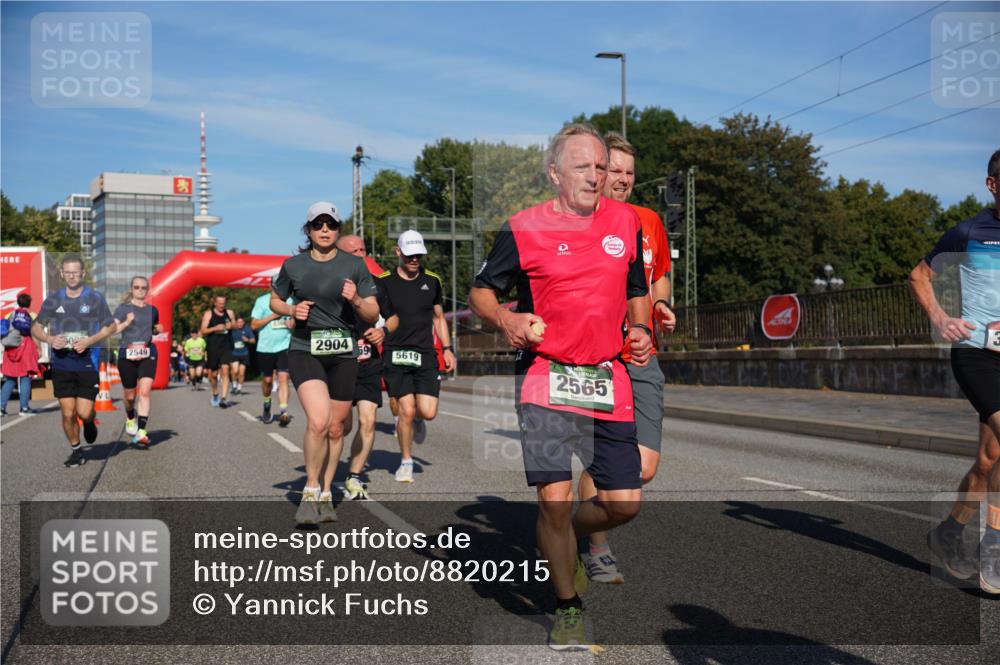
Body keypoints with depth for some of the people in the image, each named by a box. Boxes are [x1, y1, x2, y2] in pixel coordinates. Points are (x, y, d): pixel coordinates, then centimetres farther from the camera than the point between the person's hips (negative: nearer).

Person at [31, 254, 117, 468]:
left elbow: (111, 326, 3)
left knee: (84, 412, -7)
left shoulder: (95, 298, -1)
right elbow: (36, 328, 11)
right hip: (61, 363, 2)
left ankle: (89, 422, 30)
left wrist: (89, 341, -12)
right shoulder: (53, 300, 6)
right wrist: (49, 339, -11)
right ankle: (76, 451, 21)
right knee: (68, 414, 1)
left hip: (87, 361, -2)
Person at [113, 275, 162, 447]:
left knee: (145, 390, -18)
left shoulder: (152, 310, 11)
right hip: (127, 355, -1)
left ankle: (141, 432, -21)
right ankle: (130, 419, 43)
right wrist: (126, 322, -22)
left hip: (148, 354, 1)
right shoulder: (123, 308, 1)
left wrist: (158, 330, 7)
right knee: (130, 395, 10)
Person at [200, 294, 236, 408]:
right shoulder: (208, 314, 0)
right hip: (213, 347, -1)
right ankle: (215, 394, 36)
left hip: (226, 346, 1)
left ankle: (224, 398, -19)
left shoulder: (229, 313, 7)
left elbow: (235, 325, 20)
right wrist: (215, 328, -20)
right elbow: (203, 331, -5)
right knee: (213, 374, 11)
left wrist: (232, 326, -4)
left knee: (225, 371, -15)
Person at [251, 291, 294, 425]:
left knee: (283, 378, -13)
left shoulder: (290, 301, 8)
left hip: (284, 346, 1)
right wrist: (273, 316, -13)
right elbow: (254, 325, -4)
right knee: (267, 380, 12)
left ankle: (283, 412, -20)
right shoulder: (262, 301, -2)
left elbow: (296, 320, 20)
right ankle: (267, 404, 40)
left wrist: (293, 323, -4)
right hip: (265, 347, -1)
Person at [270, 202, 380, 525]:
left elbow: (373, 314, 4)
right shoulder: (293, 265, 3)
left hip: (343, 354, 2)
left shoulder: (355, 265, 2)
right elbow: (275, 301, 17)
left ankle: (325, 494, 27)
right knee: (318, 421, -21)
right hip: (305, 350, -2)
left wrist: (355, 301, -17)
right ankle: (310, 490, -2)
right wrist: (292, 310, -4)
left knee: (336, 429, 8)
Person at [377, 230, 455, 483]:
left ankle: (416, 419, 31)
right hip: (396, 354, -2)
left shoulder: (432, 281, 9)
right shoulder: (384, 282, -1)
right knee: (406, 410, -10)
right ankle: (406, 462, 10)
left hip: (425, 355, 3)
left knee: (428, 412, -7)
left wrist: (447, 348, 12)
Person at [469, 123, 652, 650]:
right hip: (545, 377, -4)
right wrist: (505, 320, -15)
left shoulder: (626, 222, 9)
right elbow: (481, 290, 6)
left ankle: (567, 539, 36)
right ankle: (568, 608, 15)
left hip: (608, 379, 4)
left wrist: (641, 330, 3)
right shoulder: (523, 230, -4)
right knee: (554, 498, -10)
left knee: (624, 503, 2)